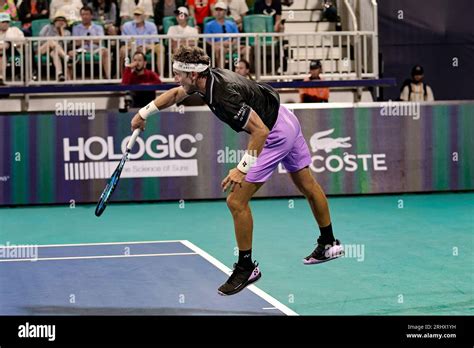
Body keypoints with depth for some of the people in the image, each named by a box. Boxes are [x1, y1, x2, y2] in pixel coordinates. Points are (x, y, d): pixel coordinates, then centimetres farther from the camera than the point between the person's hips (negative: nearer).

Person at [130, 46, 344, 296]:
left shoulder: (224, 95, -32)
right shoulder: (207, 77, -5)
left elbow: (260, 130, -33)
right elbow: (176, 93, 16)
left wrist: (243, 168, -34)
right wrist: (144, 112, 15)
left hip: (274, 135, -10)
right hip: (287, 120, 10)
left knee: (236, 202, -8)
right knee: (307, 185, 24)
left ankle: (246, 267, 4)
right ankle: (329, 244, 41)